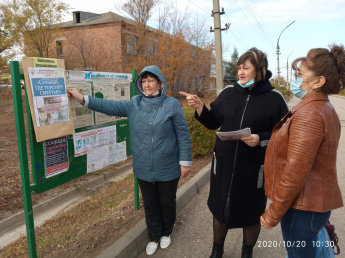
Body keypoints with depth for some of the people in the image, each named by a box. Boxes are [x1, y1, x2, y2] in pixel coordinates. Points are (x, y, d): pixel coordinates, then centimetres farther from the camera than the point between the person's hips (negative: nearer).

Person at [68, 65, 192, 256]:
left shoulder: (172, 104, -10)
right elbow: (111, 106, -5)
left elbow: (183, 135, -9)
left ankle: (166, 233, 44)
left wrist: (185, 161, -9)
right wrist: (83, 99, -14)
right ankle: (154, 236, 41)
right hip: (144, 169, 3)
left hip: (167, 168, -2)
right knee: (150, 204, 18)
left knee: (167, 202, 17)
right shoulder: (134, 104, 0)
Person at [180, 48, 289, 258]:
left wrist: (260, 139, -23)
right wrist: (200, 107, -9)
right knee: (220, 209, 19)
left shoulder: (274, 98, -9)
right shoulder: (228, 93, 0)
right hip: (224, 165, 3)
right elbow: (213, 122, 7)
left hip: (254, 169, -3)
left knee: (251, 214, 17)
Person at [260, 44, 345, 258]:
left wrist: (273, 214, -16)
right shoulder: (325, 109, 8)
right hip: (315, 202, 9)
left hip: (302, 207, -9)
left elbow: (295, 173, -25)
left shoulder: (309, 114, -23)